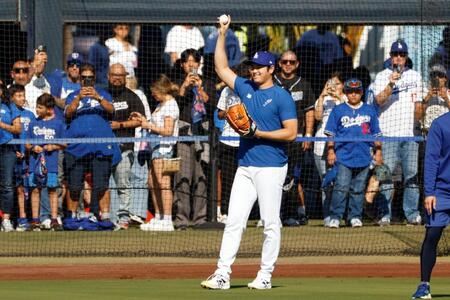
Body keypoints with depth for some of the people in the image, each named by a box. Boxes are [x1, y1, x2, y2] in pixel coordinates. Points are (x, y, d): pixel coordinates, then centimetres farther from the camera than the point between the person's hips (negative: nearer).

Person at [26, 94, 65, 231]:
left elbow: (64, 143, 5)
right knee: (35, 190, 1)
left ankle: (54, 220, 4)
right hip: (35, 162, 2)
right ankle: (35, 221, 4)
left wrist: (53, 147, -12)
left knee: (52, 190, 0)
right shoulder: (33, 123, 9)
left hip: (51, 163, -2)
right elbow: (27, 144, 13)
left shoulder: (58, 123, 2)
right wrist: (33, 147, -8)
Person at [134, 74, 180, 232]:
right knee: (152, 184, 13)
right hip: (156, 147, 11)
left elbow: (168, 130, -18)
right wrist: (144, 120, 14)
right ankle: (158, 218, 21)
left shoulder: (170, 106, -12)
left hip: (163, 147, -11)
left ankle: (167, 220, -14)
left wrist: (149, 126, -17)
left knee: (163, 183, -12)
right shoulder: (161, 105, 19)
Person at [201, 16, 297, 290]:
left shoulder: (282, 97, -6)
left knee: (271, 223, -2)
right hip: (245, 167, 6)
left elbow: (291, 133, -11)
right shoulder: (246, 88, 13)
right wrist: (222, 35, 13)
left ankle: (266, 275, 4)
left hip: (271, 168, -6)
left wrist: (259, 133, -16)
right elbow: (222, 68, 19)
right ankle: (223, 274, -3)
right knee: (234, 221, 0)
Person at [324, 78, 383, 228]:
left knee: (358, 189, 7)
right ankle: (335, 217, -7)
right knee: (341, 187, -10)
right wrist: (330, 150, -1)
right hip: (343, 156, -2)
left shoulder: (370, 111, 11)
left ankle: (355, 217, 14)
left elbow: (376, 133, 15)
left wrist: (378, 151, 10)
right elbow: (331, 133, 6)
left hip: (363, 157, 2)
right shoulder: (338, 110, 6)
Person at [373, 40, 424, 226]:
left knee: (411, 175, 1)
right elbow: (379, 100, -12)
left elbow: (418, 104, 17)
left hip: (410, 134, 3)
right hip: (388, 133, -3)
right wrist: (391, 84, -27)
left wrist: (416, 124, 6)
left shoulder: (414, 76, 15)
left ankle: (412, 214, 4)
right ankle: (384, 215, -3)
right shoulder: (382, 77, 3)